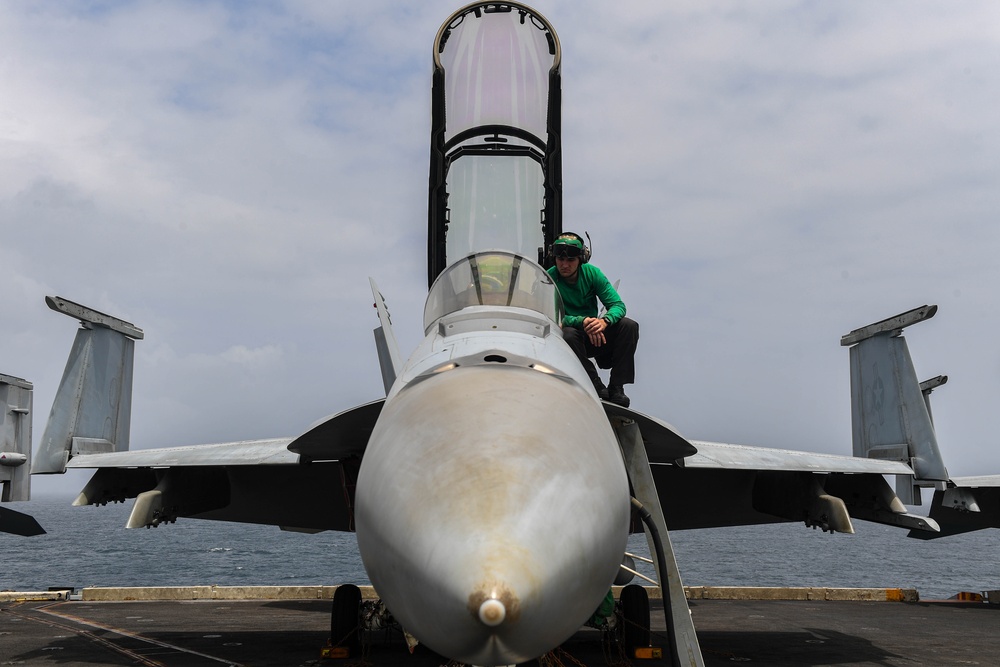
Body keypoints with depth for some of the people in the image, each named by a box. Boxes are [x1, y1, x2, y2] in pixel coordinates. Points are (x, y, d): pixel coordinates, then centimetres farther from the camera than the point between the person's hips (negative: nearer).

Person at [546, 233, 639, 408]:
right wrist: (582, 321, -39)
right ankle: (596, 386, -25)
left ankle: (616, 387, -20)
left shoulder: (592, 273, -6)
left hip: (596, 334, 3)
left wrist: (604, 321, -34)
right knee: (568, 334, -37)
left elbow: (618, 305, -11)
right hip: (573, 339, -3)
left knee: (629, 325, -19)